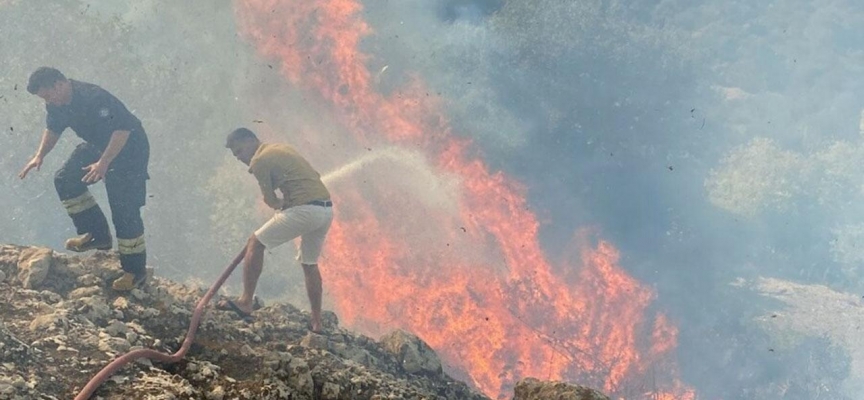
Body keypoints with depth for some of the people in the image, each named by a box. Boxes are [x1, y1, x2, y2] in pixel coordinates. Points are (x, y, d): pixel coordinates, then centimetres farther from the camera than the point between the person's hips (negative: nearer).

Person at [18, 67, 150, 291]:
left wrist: (103, 163, -40)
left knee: (124, 212, -10)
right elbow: (54, 128, 15)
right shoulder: (57, 104, -5)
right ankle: (97, 235, 12)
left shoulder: (94, 98, -32)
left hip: (129, 149, -9)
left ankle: (135, 272, 1)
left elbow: (122, 129, -34)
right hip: (97, 146, 9)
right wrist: (40, 156, 0)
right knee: (65, 180, 3)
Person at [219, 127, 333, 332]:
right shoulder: (281, 148, 23)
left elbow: (271, 201, -1)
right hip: (327, 209, 8)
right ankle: (316, 323, 24)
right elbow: (314, 176, 24)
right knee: (310, 264, 22)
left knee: (255, 244, 3)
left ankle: (246, 302, -1)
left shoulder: (259, 160, -3)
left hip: (305, 209, -8)